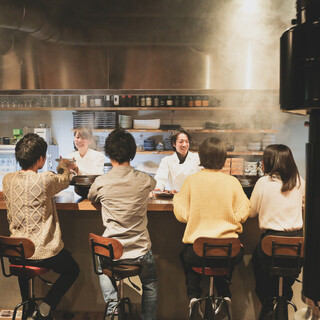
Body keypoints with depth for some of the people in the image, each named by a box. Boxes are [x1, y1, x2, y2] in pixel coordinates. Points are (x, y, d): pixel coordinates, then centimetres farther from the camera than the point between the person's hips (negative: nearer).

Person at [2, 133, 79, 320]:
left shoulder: (7, 180, -4)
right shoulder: (45, 180, -21)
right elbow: (65, 180, 1)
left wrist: (62, 168, 26)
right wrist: (64, 167, 26)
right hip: (44, 253, -5)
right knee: (73, 270, 24)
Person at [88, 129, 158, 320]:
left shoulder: (101, 182, -10)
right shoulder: (145, 181, -8)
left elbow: (91, 198, 13)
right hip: (140, 251, 2)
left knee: (103, 268, 31)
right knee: (150, 284, 30)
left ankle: (112, 302, 22)